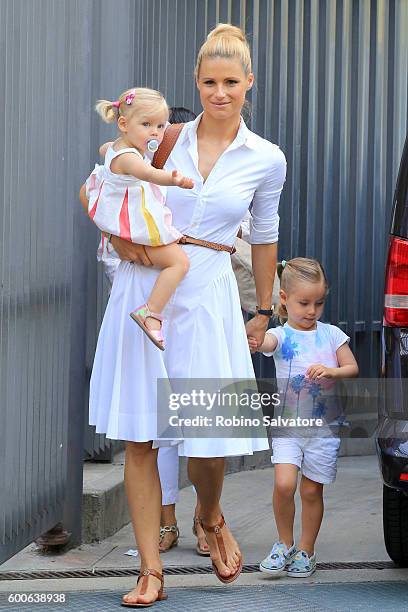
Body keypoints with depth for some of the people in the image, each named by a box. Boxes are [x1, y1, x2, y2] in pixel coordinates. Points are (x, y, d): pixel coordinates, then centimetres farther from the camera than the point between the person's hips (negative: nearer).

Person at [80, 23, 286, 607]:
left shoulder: (267, 159, 4)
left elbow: (264, 236, 17)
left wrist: (264, 311, 21)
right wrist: (118, 234, -4)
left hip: (207, 295, 0)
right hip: (144, 287, 1)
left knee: (210, 436, -4)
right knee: (139, 434, -1)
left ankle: (212, 519, 31)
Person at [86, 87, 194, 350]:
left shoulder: (116, 148, 4)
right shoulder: (128, 157, -29)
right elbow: (149, 173, -52)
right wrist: (174, 179, -69)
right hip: (140, 227, -11)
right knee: (179, 262, -18)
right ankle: (151, 313, -21)